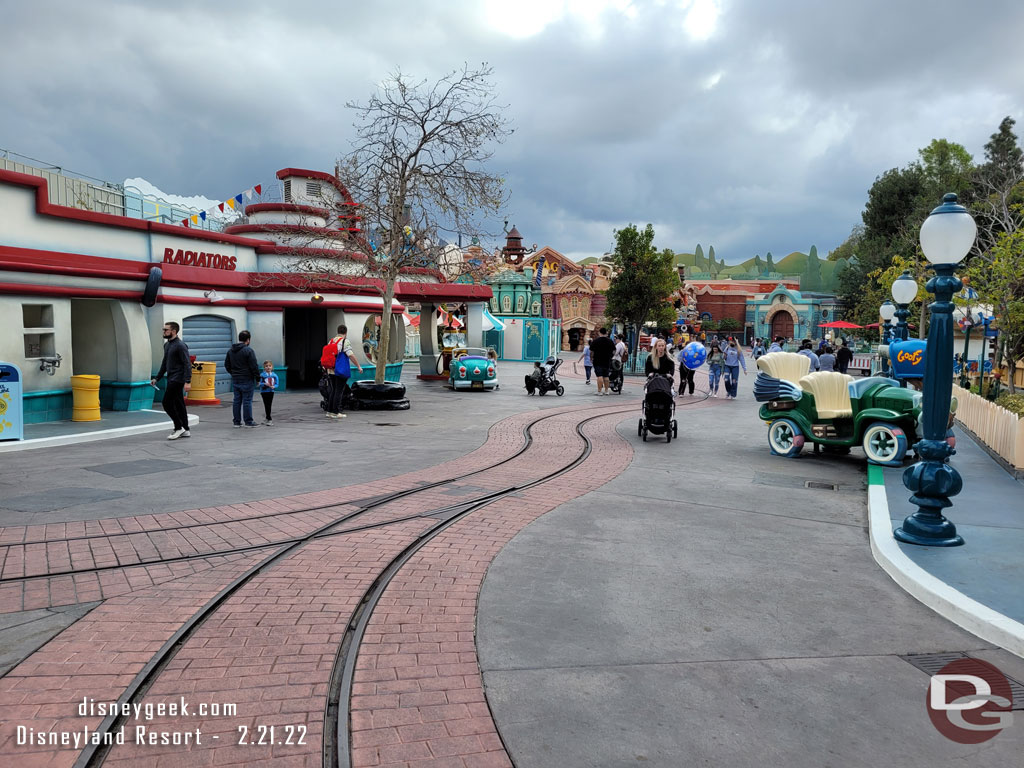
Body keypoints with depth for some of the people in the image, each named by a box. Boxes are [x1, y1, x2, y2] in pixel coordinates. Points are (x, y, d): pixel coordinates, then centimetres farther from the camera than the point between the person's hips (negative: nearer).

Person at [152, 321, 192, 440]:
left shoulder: (180, 345, -13)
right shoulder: (167, 345, 16)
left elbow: (187, 364, -18)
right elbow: (164, 364, 24)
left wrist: (187, 381, -25)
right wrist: (156, 378, 20)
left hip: (177, 379, -9)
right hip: (171, 379, 9)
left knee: (167, 403, -10)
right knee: (178, 404, 10)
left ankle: (179, 428, -2)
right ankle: (185, 430, 14)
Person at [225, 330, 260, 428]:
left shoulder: (230, 350, 10)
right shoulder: (248, 350, -13)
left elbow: (227, 365, 17)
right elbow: (254, 366, -14)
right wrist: (258, 377, -4)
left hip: (235, 380, 7)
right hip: (247, 380, -7)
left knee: (237, 400, 10)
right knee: (247, 401, -2)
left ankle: (236, 422, 13)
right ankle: (248, 422, 2)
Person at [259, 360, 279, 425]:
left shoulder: (274, 375, 1)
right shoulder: (262, 375, -6)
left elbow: (277, 383, 3)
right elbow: (259, 383, -8)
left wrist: (274, 386, -18)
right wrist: (264, 384, -25)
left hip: (271, 391, 3)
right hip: (264, 391, -3)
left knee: (270, 405, 9)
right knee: (266, 405, -5)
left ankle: (267, 418, 22)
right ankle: (269, 419, -4)